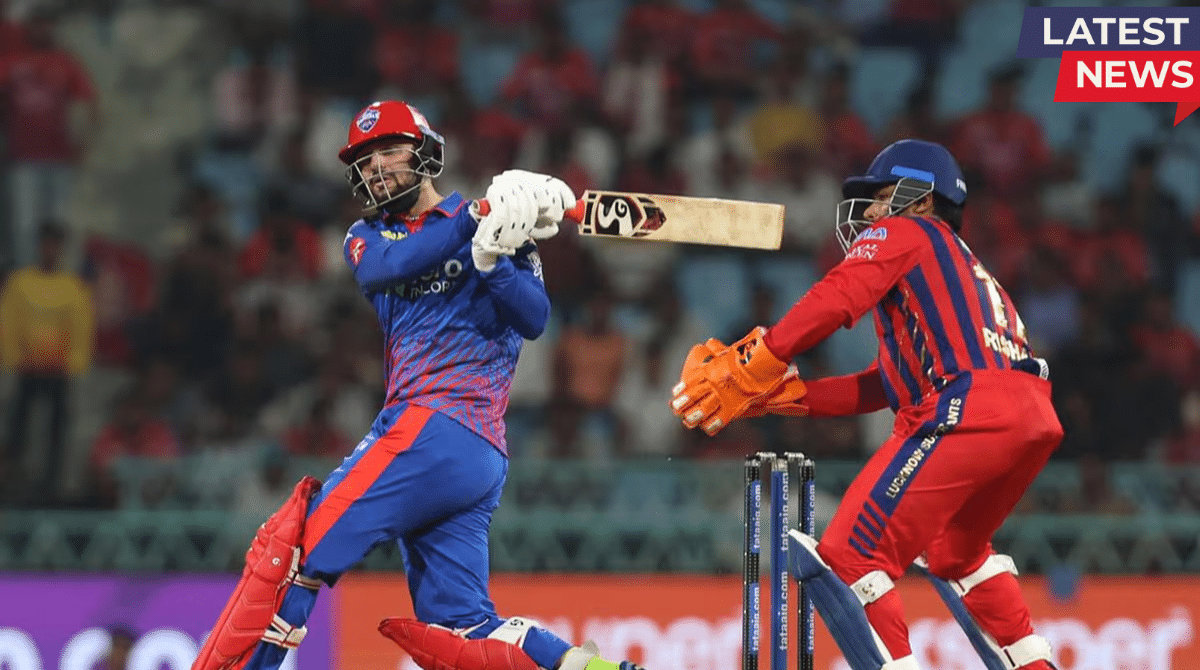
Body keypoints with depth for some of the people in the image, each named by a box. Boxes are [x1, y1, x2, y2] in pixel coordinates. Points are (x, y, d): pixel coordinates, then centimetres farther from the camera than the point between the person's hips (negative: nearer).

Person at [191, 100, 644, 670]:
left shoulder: (495, 222, 7)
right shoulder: (368, 236, 23)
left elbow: (533, 318, -4)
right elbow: (382, 269, -1)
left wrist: (491, 260, -22)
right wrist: (476, 219, -12)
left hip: (439, 424, -7)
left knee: (294, 545, -13)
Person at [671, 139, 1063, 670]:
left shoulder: (902, 234, 12)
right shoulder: (966, 269, 36)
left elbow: (834, 302, -8)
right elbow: (880, 388, 28)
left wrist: (753, 365, -8)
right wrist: (778, 394, 23)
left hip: (968, 410, -9)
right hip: (1035, 420, 9)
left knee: (851, 555, -9)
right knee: (954, 552, 33)